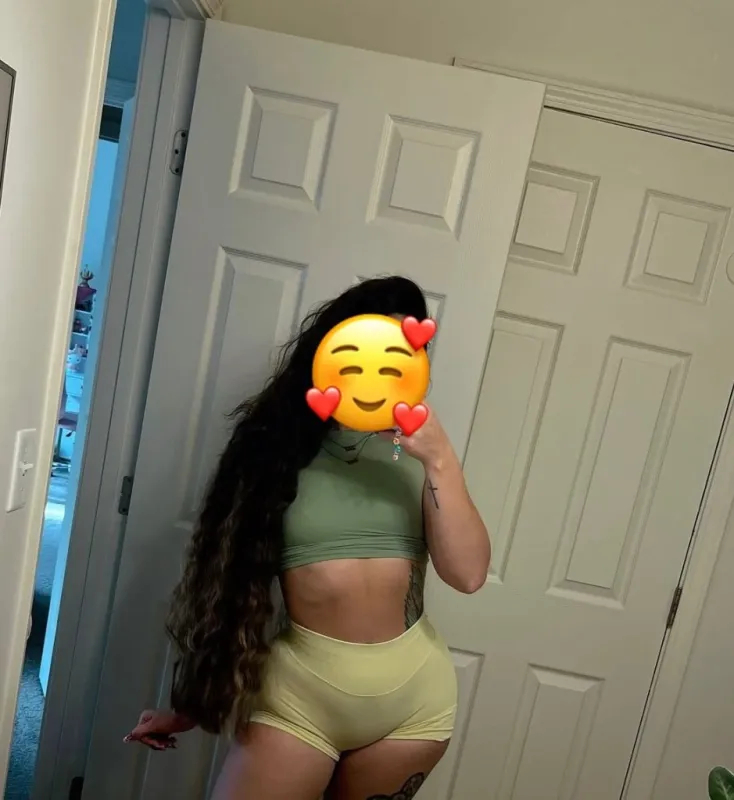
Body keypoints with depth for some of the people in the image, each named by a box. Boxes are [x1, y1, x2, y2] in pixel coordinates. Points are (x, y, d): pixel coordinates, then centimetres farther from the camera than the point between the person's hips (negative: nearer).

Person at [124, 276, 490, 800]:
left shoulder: (418, 451, -3)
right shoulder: (281, 438, -6)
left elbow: (468, 574, -11)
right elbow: (233, 577, -1)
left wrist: (441, 461, -22)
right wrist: (196, 698, 6)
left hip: (412, 692, 2)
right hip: (298, 687, -2)